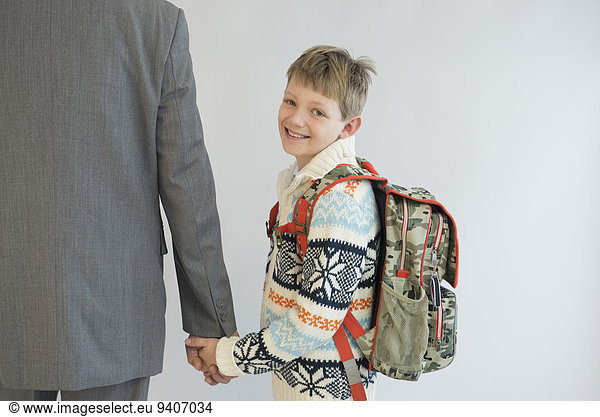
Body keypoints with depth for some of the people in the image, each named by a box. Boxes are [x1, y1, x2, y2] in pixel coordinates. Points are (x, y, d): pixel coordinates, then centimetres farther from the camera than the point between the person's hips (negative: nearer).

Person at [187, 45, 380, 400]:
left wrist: (229, 356, -15)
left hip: (325, 388, -8)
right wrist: (240, 353, 6)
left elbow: (317, 321, -24)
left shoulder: (339, 201, -24)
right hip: (295, 374, 8)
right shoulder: (305, 181, 4)